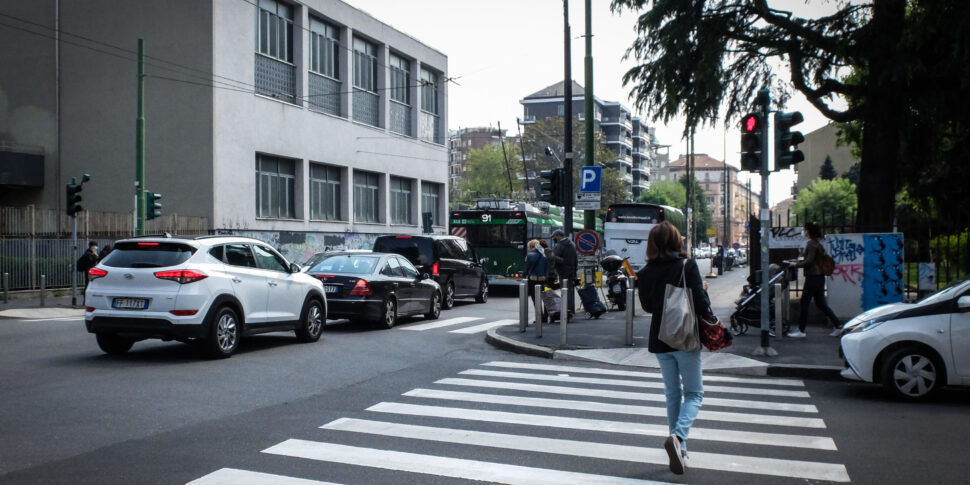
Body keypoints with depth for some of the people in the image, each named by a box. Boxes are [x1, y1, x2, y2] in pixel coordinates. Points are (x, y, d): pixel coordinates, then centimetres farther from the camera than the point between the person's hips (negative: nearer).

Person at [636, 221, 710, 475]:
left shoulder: (646, 273, 0)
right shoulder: (687, 265, -12)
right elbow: (701, 304, -15)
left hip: (660, 340, 4)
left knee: (672, 393, 16)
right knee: (694, 393, 7)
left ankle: (679, 451, 16)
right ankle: (678, 436, -18)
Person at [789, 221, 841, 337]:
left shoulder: (811, 244, -15)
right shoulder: (817, 243, 14)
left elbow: (809, 261, -20)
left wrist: (796, 265, -8)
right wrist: (798, 261, 21)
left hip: (813, 277, -9)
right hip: (819, 277, 9)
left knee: (804, 303, -1)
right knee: (821, 304, 13)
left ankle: (801, 331, 4)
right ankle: (838, 326, 11)